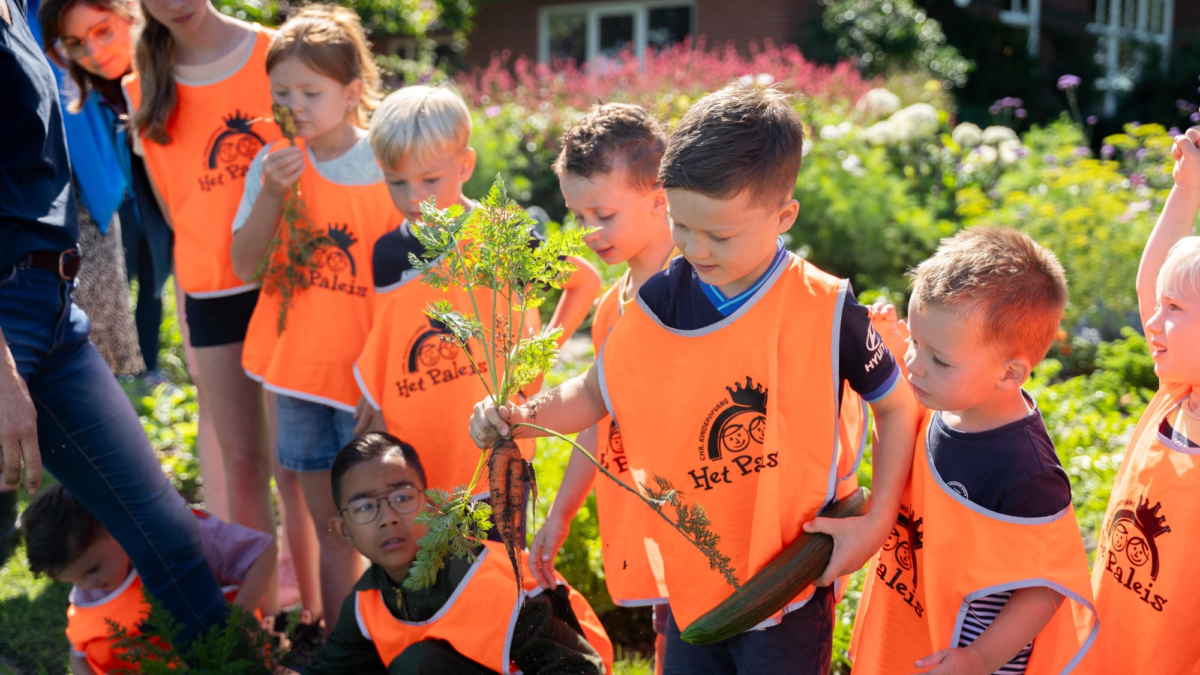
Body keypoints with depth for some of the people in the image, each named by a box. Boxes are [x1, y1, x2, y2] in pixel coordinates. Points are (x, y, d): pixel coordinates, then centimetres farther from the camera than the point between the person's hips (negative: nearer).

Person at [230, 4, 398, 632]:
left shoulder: (388, 165, -8)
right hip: (300, 367, 4)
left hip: (370, 369, -4)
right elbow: (244, 263, 0)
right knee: (329, 526, 14)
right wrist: (271, 194, -14)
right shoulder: (275, 163, 3)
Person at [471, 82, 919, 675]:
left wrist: (876, 524, -11)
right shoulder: (660, 302, -5)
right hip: (690, 582, 4)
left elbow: (897, 408, -4)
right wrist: (521, 416, -9)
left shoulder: (826, 312, -16)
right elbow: (598, 392, 8)